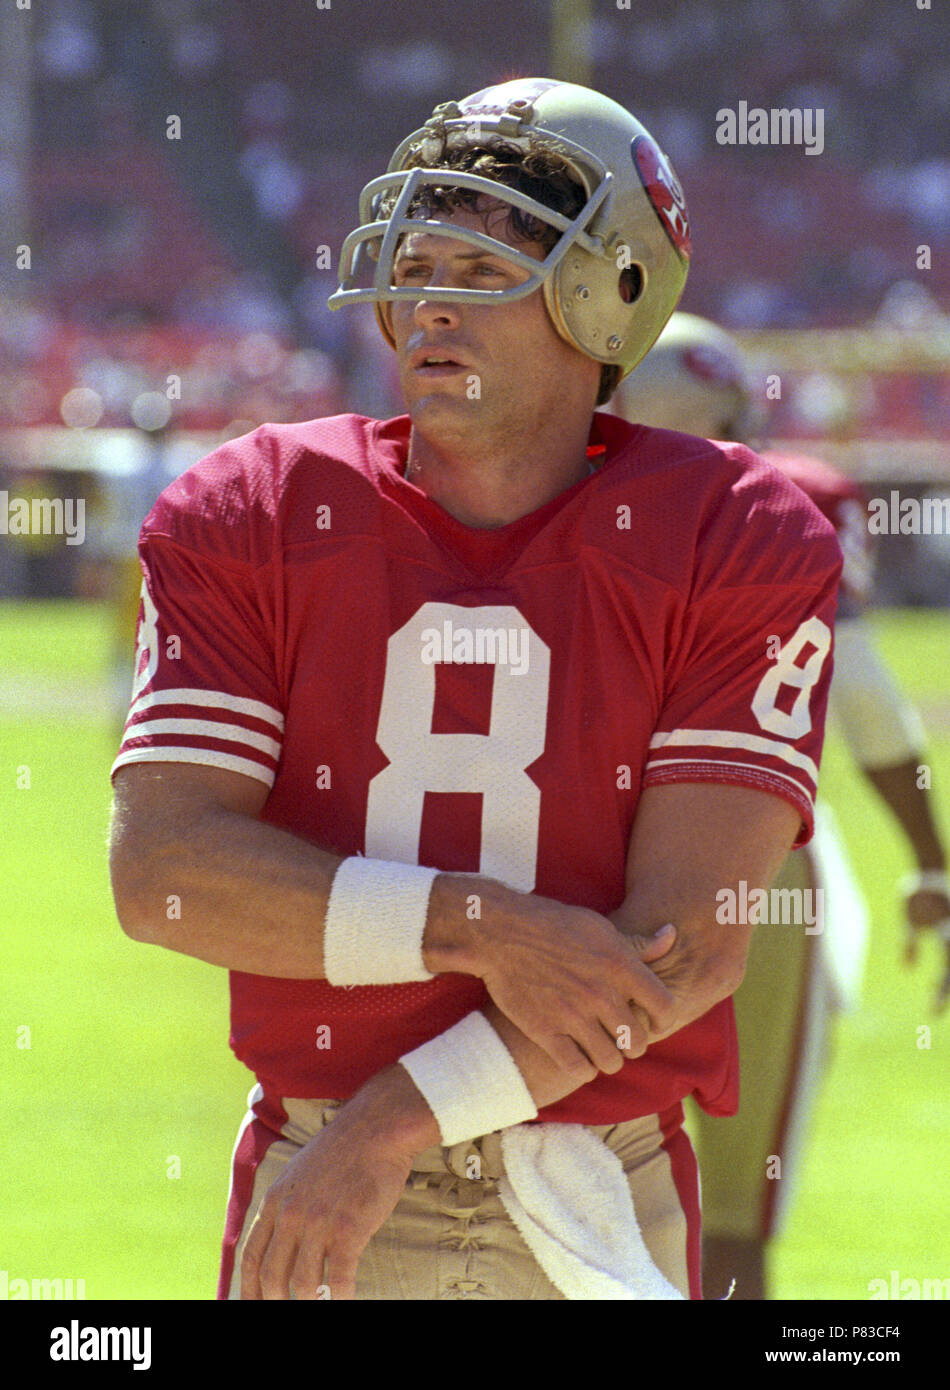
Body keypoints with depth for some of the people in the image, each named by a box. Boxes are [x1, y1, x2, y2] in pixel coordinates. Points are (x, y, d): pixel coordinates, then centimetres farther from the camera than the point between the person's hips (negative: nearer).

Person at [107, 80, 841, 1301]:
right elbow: (160, 867, -9)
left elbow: (693, 940, -12)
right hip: (315, 1200, 1)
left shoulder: (735, 549, -4)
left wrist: (393, 1122, -17)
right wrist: (480, 927, -20)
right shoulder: (252, 523, 2)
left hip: (597, 1228, -1)